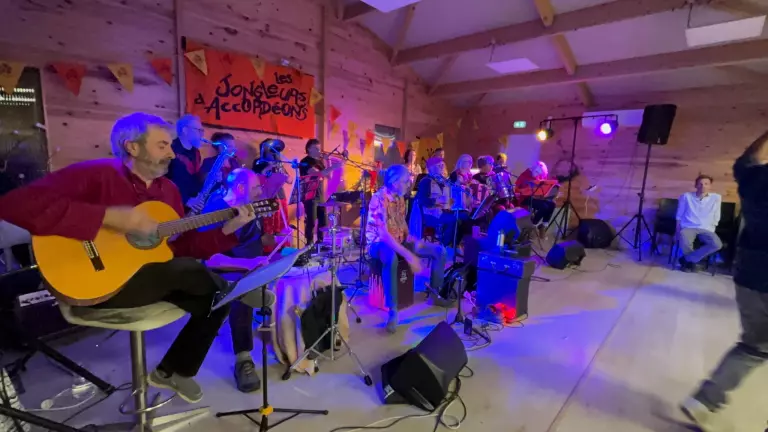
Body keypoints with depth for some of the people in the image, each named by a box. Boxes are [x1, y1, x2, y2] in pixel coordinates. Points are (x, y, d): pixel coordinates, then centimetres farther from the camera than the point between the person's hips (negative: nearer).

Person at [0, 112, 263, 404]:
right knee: (189, 270, -25)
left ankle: (174, 370, 17)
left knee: (219, 295, -3)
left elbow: (184, 246, 5)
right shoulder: (95, 174, -13)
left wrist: (228, 228, -9)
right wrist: (109, 217, -32)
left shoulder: (168, 189, 7)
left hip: (155, 279, 7)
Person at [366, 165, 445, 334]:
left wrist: (410, 238, -7)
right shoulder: (379, 199, -23)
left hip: (399, 240, 8)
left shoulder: (400, 198, 3)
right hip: (379, 243, -8)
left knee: (439, 250, 0)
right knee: (391, 258, -45)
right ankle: (393, 312, -34)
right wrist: (408, 254, -36)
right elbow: (383, 234, -30)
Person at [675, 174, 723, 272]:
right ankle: (692, 261, -6)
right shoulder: (686, 196, 5)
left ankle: (687, 259, -15)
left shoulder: (716, 198, 8)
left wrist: (711, 229, 4)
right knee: (684, 241, -37)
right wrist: (678, 230, 0)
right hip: (688, 227, -2)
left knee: (717, 244, -30)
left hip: (706, 229, 2)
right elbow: (679, 216, 9)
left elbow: (716, 218, 14)